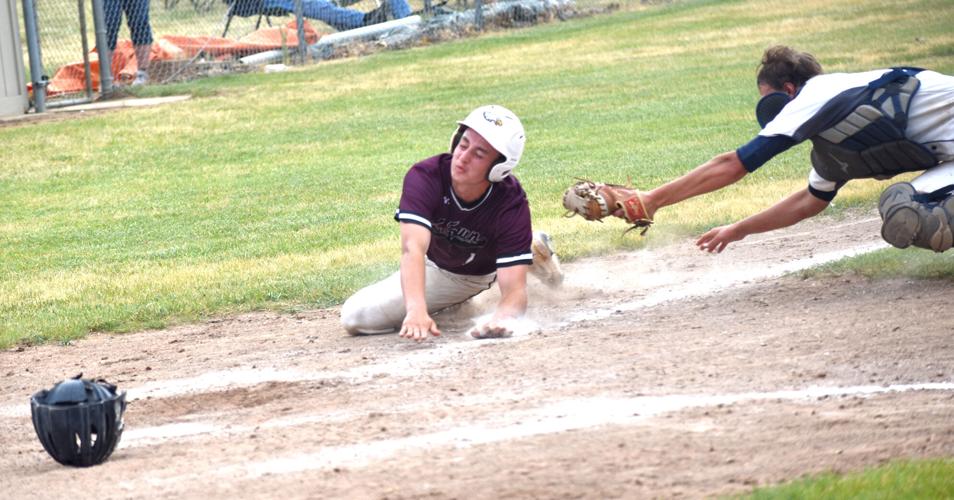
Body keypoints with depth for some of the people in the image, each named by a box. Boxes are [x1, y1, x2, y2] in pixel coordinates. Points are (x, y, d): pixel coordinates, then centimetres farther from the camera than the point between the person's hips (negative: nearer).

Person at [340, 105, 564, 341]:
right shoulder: (424, 178, -36)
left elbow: (515, 289, -39)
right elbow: (413, 248, -49)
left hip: (484, 275, 2)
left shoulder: (512, 205, -35)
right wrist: (416, 311, -67)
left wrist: (502, 318, -65)